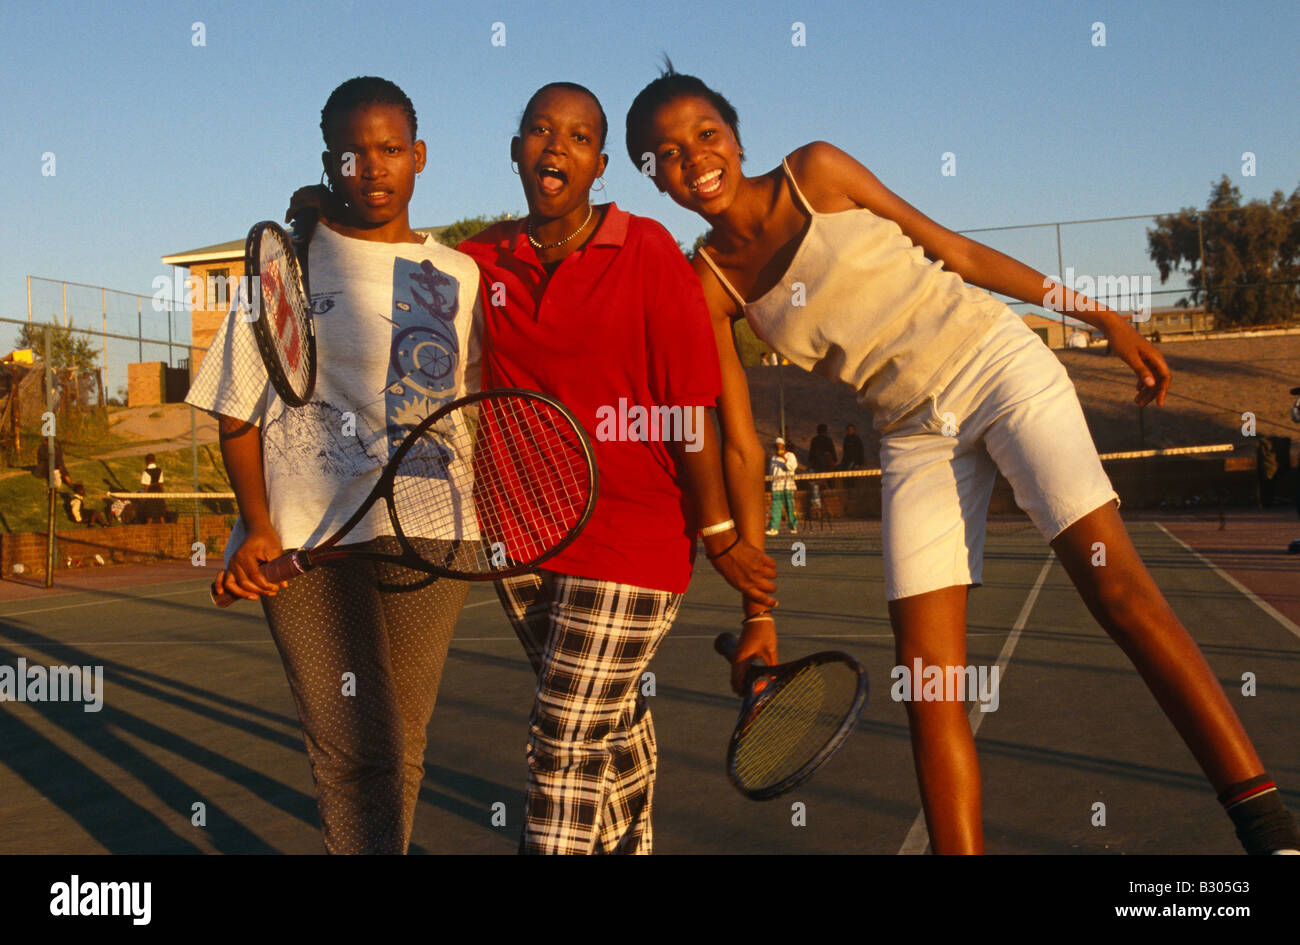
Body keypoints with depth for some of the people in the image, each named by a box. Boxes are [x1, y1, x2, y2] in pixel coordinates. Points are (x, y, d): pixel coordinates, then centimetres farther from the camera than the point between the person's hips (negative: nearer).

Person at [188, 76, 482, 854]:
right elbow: (239, 410, 5)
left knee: (401, 748, 9)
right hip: (307, 540, -3)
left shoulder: (459, 276, 12)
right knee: (356, 754, -10)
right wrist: (258, 523, -7)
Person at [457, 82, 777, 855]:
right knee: (614, 724, 21)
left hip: (628, 539, -4)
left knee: (569, 747, -6)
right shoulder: (483, 260, 3)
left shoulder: (648, 251, -8)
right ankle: (632, 843, 43)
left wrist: (721, 536, -9)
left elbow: (692, 406, -9)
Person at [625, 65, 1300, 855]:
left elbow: (952, 248, 4)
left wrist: (1097, 315, 5)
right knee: (927, 684, -6)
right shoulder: (708, 287, 1)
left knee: (1116, 583, -15)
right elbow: (739, 443, 1)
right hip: (915, 435, 3)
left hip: (993, 360, -2)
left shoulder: (815, 171, -3)